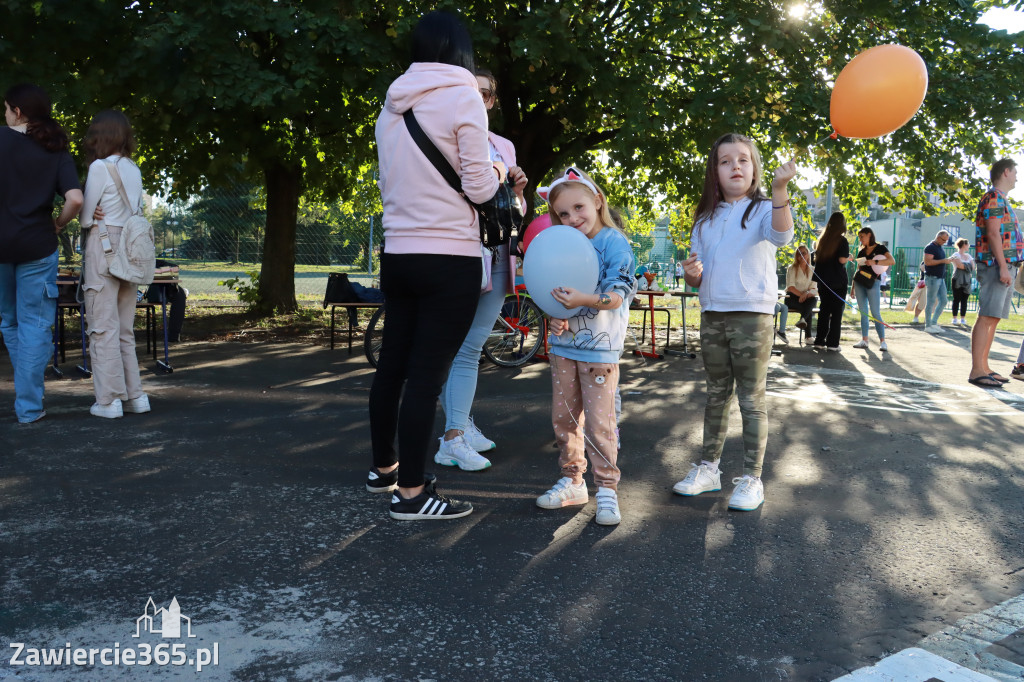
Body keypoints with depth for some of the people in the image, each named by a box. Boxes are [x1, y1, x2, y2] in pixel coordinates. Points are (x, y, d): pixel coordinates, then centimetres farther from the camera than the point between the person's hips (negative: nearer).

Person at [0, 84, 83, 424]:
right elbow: (75, 199, -13)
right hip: (37, 245, 0)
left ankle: (27, 389, 26)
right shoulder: (57, 150, 1)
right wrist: (59, 225, 4)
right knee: (34, 325, 4)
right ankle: (28, 406, 3)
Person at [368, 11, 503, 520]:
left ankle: (383, 468, 30)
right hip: (450, 257, -7)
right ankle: (410, 492, 2)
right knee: (428, 373, -4)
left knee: (392, 364, 15)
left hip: (397, 253, 7)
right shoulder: (462, 97, -7)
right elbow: (478, 187, -9)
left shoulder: (392, 106, 12)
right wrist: (497, 172, 11)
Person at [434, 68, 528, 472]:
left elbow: (515, 212, 22)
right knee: (463, 347, -7)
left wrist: (517, 191, 0)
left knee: (472, 346, 8)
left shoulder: (503, 147, 19)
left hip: (496, 255, 5)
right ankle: (452, 441, -3)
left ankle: (462, 424, 17)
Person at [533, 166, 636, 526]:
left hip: (599, 349, -6)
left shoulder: (614, 242, -8)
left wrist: (584, 299, -34)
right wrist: (553, 317, -4)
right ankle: (572, 481, 25)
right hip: (564, 345, 7)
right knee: (563, 417, 11)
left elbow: (618, 294, -17)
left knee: (598, 422, -5)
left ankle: (606, 487, 8)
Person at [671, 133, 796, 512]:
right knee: (716, 395, 15)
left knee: (751, 399, 1)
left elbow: (781, 235, -26)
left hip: (752, 315, -5)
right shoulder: (705, 219, 13)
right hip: (712, 315, 5)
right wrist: (692, 275, -9)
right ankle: (708, 467, 25)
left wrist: (780, 189, -40)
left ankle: (751, 478, 9)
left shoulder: (763, 209, -1)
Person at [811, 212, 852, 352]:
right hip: (838, 282, -5)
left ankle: (819, 341, 12)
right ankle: (832, 343, -1)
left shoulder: (823, 239, 7)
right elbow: (842, 259, -17)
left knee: (824, 311, 12)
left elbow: (816, 257, 13)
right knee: (837, 312, 1)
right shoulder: (842, 240, -9)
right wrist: (849, 258, 3)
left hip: (824, 281, 5)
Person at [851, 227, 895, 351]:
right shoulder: (861, 251, 16)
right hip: (859, 283, 5)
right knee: (863, 313, 5)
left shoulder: (880, 248, 0)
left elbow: (892, 261, -15)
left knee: (876, 313, -8)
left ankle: (882, 341, -4)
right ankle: (864, 340, 9)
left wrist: (875, 262, -24)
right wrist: (853, 286, 14)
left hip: (873, 284, -5)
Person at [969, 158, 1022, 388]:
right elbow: (993, 233, -17)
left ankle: (983, 367, 13)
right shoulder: (994, 197, -7)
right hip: (996, 266, -10)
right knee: (987, 317, -13)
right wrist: (1003, 267, -22)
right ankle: (977, 371, -15)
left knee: (993, 318, 9)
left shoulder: (1002, 200, 24)